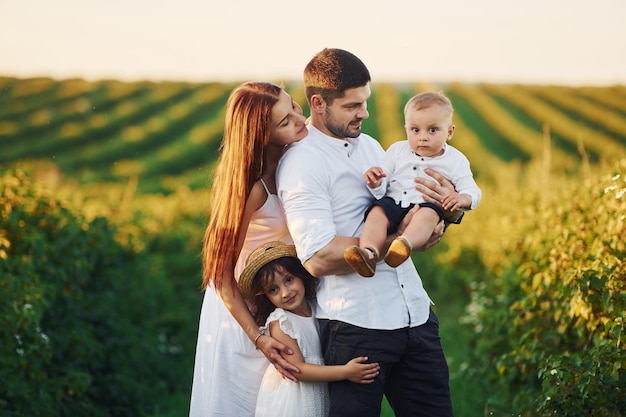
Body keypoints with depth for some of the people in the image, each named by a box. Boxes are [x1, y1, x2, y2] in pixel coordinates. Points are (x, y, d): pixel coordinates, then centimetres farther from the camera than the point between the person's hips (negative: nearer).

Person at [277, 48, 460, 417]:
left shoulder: (369, 145, 14)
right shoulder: (300, 162, -10)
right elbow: (319, 258, -21)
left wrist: (451, 205, 0)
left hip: (416, 313, 7)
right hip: (356, 327, -7)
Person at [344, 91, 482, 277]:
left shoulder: (455, 160, 7)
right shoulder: (397, 151, 13)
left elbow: (472, 191, 3)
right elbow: (382, 189, 10)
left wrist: (462, 198, -22)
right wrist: (375, 183, -16)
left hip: (428, 206, -2)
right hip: (393, 202, 2)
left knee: (428, 214, -35)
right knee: (377, 211, -28)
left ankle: (405, 243, -62)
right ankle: (369, 252, -49)